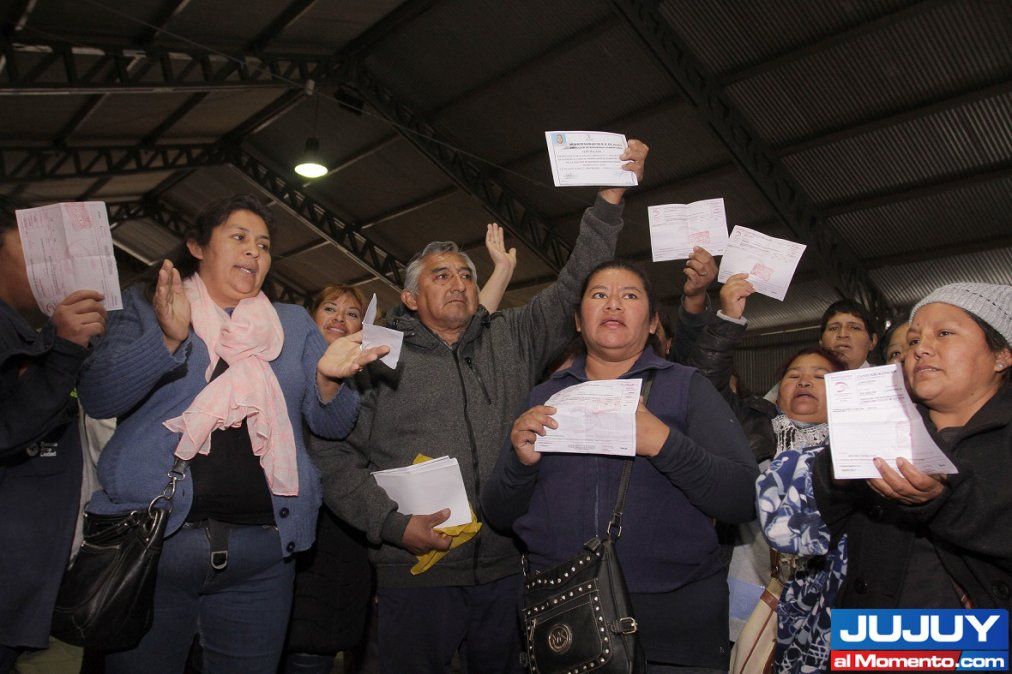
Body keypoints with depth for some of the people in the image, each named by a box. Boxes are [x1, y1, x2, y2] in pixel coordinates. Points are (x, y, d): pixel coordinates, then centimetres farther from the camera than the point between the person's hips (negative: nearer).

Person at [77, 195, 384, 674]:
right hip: (147, 541, -2)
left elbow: (331, 425, 7)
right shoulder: (143, 306, 7)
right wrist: (168, 339, -21)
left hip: (261, 551, 2)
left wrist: (328, 379, -15)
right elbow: (97, 398, -6)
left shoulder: (295, 324, 13)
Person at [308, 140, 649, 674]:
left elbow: (575, 286, 4)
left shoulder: (513, 339, 10)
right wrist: (393, 523, -13)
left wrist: (611, 197, -4)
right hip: (417, 575, -3)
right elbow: (333, 455, -3)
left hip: (506, 570, 3)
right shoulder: (378, 358, 0)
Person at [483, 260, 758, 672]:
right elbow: (498, 515, 7)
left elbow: (745, 499, -9)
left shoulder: (687, 387, 1)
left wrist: (664, 443, -23)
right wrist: (521, 462, -13)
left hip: (673, 614, -2)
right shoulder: (543, 398, 8)